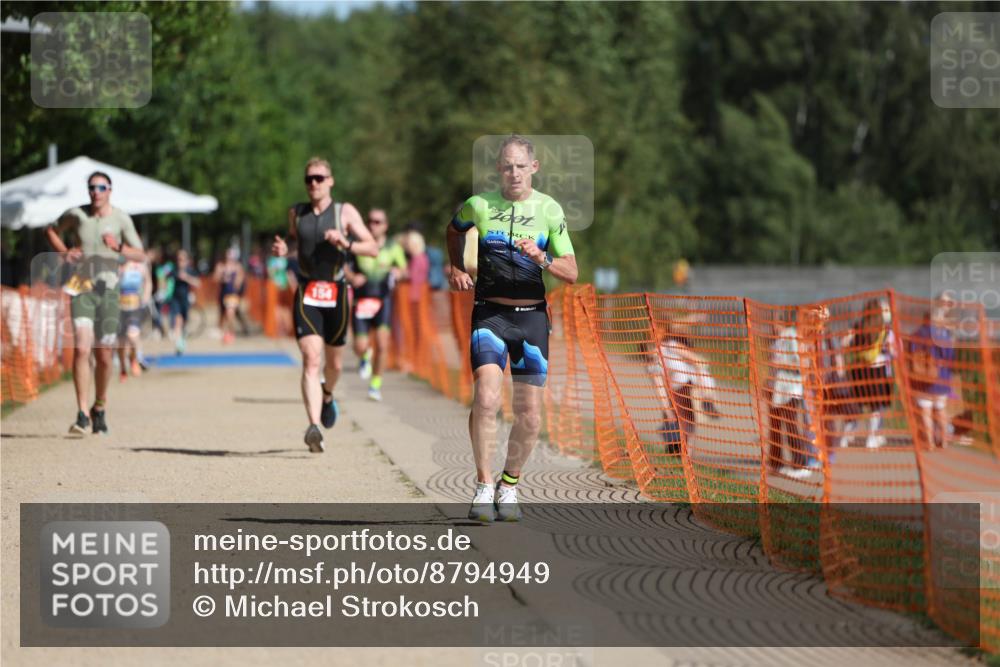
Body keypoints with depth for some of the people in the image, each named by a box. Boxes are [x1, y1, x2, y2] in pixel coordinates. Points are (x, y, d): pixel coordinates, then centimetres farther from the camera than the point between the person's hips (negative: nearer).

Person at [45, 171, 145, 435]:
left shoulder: (121, 219, 0)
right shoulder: (76, 215, 0)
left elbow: (140, 255, -1)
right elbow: (51, 230, 18)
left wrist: (118, 247, -20)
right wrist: (63, 251, 0)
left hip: (108, 291, 1)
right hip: (81, 288, -1)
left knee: (104, 356, 6)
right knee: (81, 349, -17)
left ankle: (99, 409, 28)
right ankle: (82, 414, -18)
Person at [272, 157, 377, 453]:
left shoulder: (345, 212, -1)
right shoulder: (296, 213, 6)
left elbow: (373, 249, -4)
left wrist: (346, 243, -22)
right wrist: (282, 249, 3)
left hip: (335, 294, 0)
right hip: (306, 295, 0)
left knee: (334, 363, 15)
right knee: (311, 360, -17)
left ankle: (327, 395, 51)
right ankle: (314, 428, -27)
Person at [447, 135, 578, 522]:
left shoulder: (550, 210, 1)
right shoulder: (479, 205, 1)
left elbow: (571, 274, -1)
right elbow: (454, 230, 26)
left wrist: (542, 258, -18)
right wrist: (457, 269, 14)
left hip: (531, 316, 1)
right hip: (489, 313, -1)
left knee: (529, 415, 1)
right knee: (486, 398, -20)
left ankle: (509, 486, 21)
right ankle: (483, 487, -11)